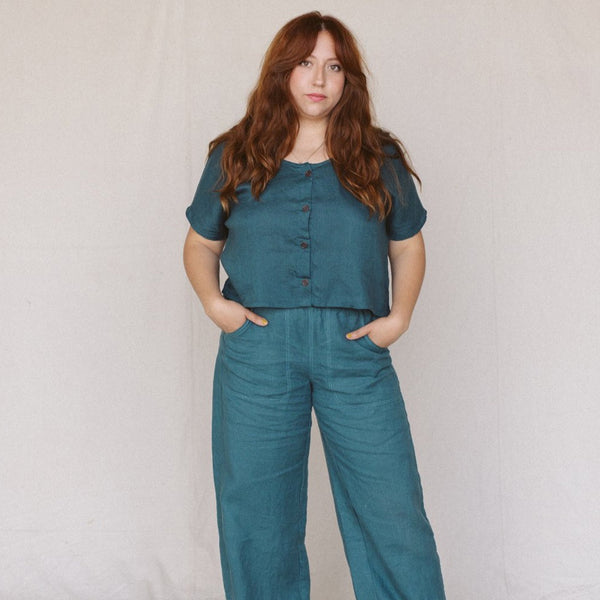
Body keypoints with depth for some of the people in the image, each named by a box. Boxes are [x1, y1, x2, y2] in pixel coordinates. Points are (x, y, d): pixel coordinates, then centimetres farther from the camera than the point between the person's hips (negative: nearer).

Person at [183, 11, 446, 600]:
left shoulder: (379, 159, 11)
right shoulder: (234, 157, 11)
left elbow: (407, 245, 17)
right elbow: (200, 244, 17)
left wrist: (399, 316, 2)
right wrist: (213, 301, -1)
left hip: (355, 348, 0)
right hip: (256, 348, 1)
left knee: (393, 517, -1)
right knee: (256, 518, 8)